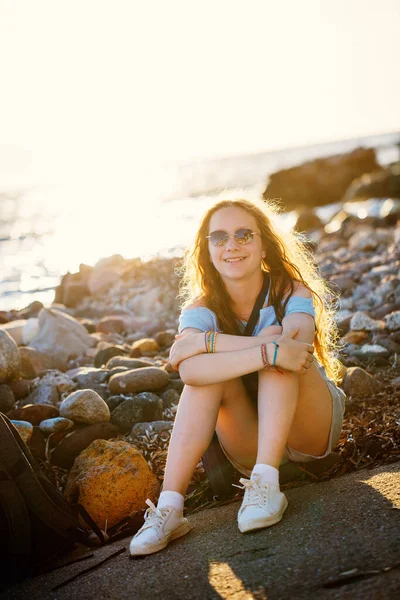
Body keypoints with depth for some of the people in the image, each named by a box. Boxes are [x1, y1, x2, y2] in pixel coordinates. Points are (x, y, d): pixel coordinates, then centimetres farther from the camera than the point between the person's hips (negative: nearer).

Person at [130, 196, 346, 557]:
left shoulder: (293, 294, -13)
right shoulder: (202, 308, -10)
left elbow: (290, 344, -37)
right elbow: (189, 370, -34)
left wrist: (207, 341, -32)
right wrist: (268, 349, -45)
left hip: (312, 431, -1)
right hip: (250, 444, 1)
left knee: (277, 345, -27)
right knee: (207, 372, -28)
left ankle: (265, 484, -35)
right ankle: (168, 508, -33)